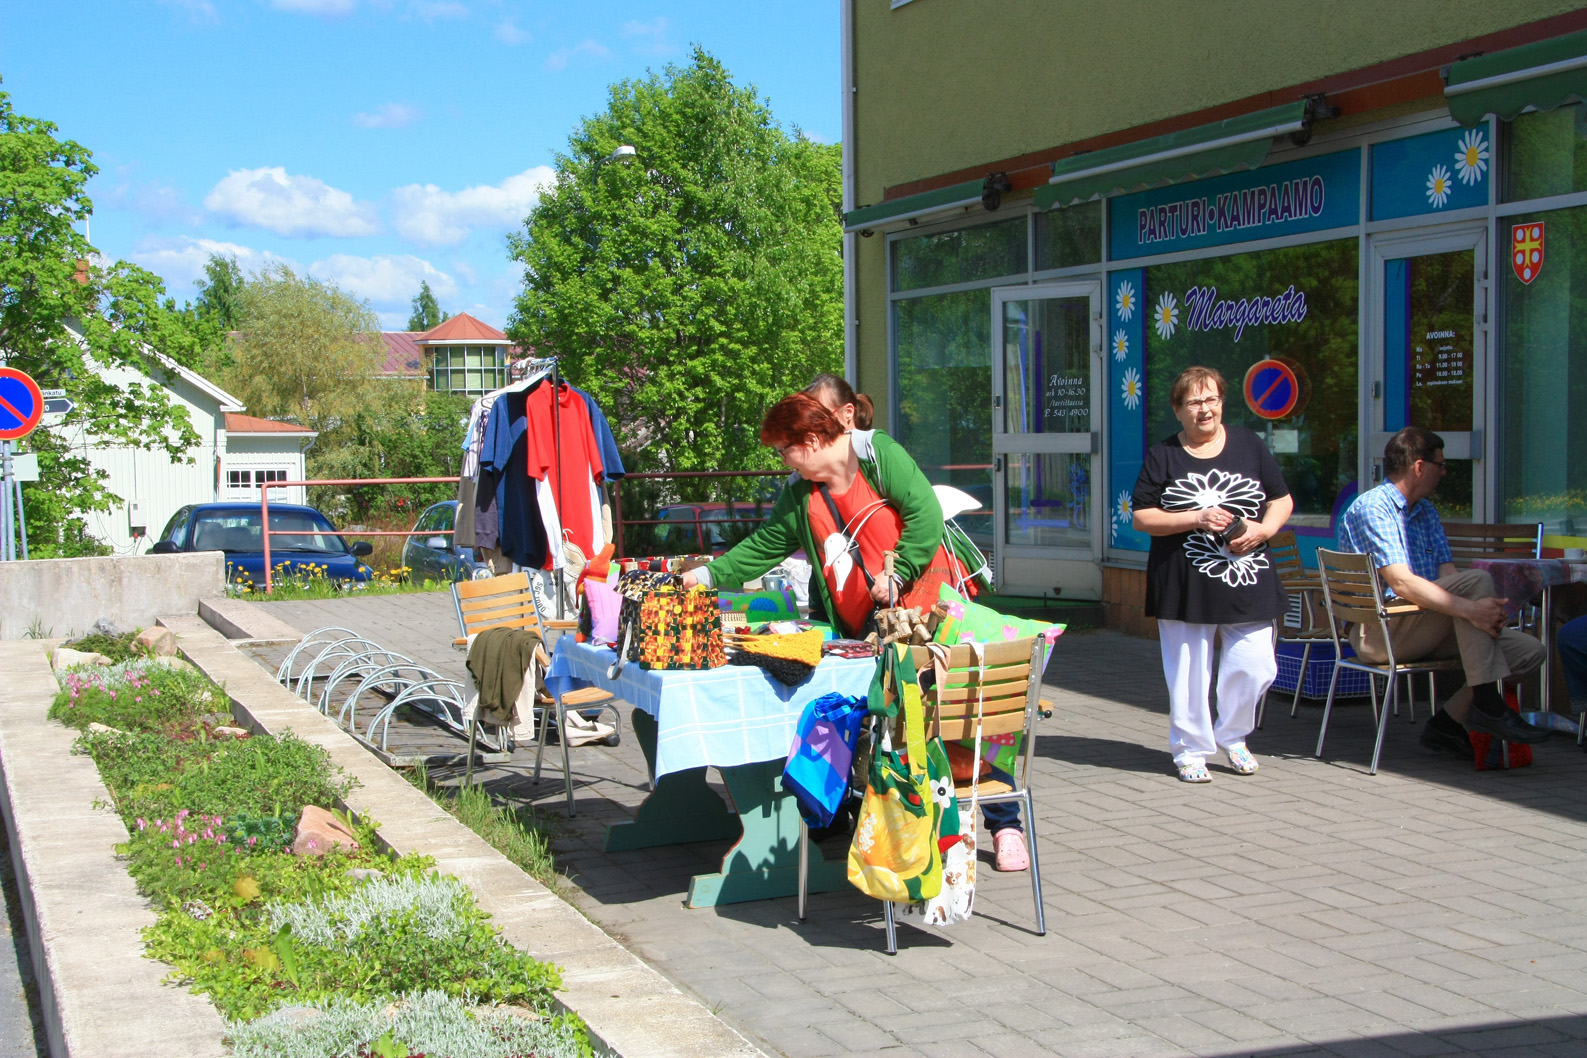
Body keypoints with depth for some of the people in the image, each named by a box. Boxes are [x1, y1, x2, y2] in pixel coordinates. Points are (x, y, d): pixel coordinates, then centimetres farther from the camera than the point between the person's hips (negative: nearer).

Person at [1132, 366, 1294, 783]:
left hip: (1247, 582, 2)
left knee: (1254, 667, 0)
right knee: (1188, 671, 1)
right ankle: (1191, 749, 17)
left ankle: (1231, 735, 26)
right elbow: (1142, 517, -3)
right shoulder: (1163, 456, 3)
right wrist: (1195, 519, -15)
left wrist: (1264, 529, -8)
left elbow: (1282, 500, 12)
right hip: (1186, 587, -2)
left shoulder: (1248, 445, 9)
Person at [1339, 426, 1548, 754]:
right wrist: (1470, 609, -31)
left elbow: (1447, 575, 7)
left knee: (1528, 650, -7)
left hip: (1424, 630, 9)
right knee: (1476, 580, -27)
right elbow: (1401, 583, -22)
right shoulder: (1371, 507, -9)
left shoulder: (1427, 512, 20)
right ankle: (1486, 705, -23)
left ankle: (1447, 723, -6)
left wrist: (1486, 610, -14)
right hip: (1378, 632, -9)